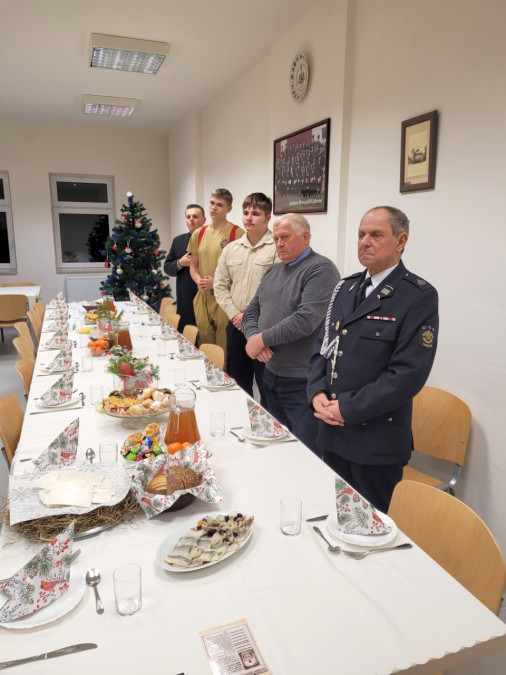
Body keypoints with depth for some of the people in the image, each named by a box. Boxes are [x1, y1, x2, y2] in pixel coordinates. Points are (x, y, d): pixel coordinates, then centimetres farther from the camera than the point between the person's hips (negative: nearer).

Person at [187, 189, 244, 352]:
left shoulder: (237, 233, -6)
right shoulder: (198, 233, 12)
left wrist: (217, 282, -15)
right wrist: (199, 280, -3)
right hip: (202, 296, 6)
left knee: (225, 346, -2)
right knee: (204, 343, 13)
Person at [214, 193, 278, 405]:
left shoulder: (277, 249, -9)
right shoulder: (231, 249, 9)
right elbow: (220, 285, 11)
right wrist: (234, 314, -2)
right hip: (236, 326, 6)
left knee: (266, 385, 3)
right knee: (238, 382, 19)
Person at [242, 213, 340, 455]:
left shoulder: (321, 269, -13)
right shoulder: (274, 271, 13)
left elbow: (306, 319, -25)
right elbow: (252, 310, 13)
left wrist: (263, 338, -17)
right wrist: (253, 336, -9)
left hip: (302, 381, -8)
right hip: (271, 372, 8)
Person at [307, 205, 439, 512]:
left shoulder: (419, 297, -12)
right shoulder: (345, 288, 10)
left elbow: (409, 373, -18)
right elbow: (323, 345, 12)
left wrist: (348, 408, -17)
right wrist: (318, 393, -4)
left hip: (376, 440, -6)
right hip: (332, 432, 6)